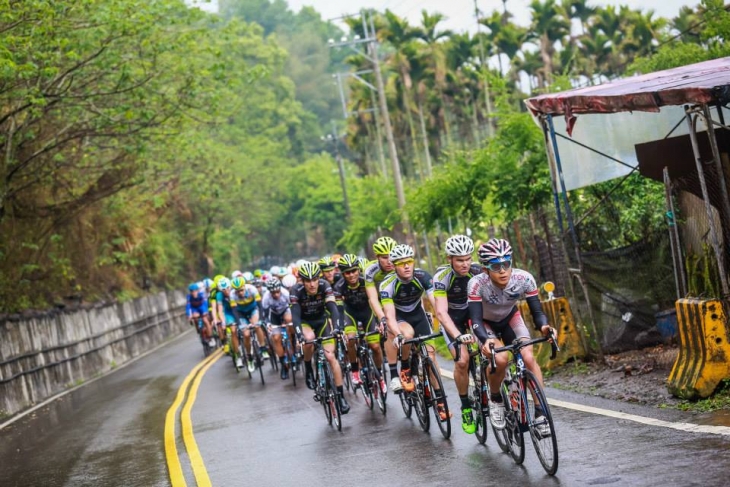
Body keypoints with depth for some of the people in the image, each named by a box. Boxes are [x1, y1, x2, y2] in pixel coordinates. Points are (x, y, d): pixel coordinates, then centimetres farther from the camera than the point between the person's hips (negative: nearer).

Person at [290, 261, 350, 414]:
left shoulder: (324, 286, -25)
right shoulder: (296, 291, -27)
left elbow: (333, 307, -33)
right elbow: (295, 315, -34)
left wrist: (337, 328, -49)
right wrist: (300, 335, -50)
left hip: (322, 320, 1)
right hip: (305, 322, -1)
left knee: (331, 356, -13)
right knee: (309, 339, -35)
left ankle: (341, 396, -6)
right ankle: (308, 370, -9)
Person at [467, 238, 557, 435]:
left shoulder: (524, 279, -30)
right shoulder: (477, 284, -35)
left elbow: (537, 311, -26)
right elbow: (476, 320, -37)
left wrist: (543, 326, -48)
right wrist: (486, 340, -57)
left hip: (510, 318, 2)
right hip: (486, 323, -2)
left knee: (529, 358, -22)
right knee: (500, 359, -29)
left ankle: (540, 411, -11)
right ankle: (495, 399, -2)